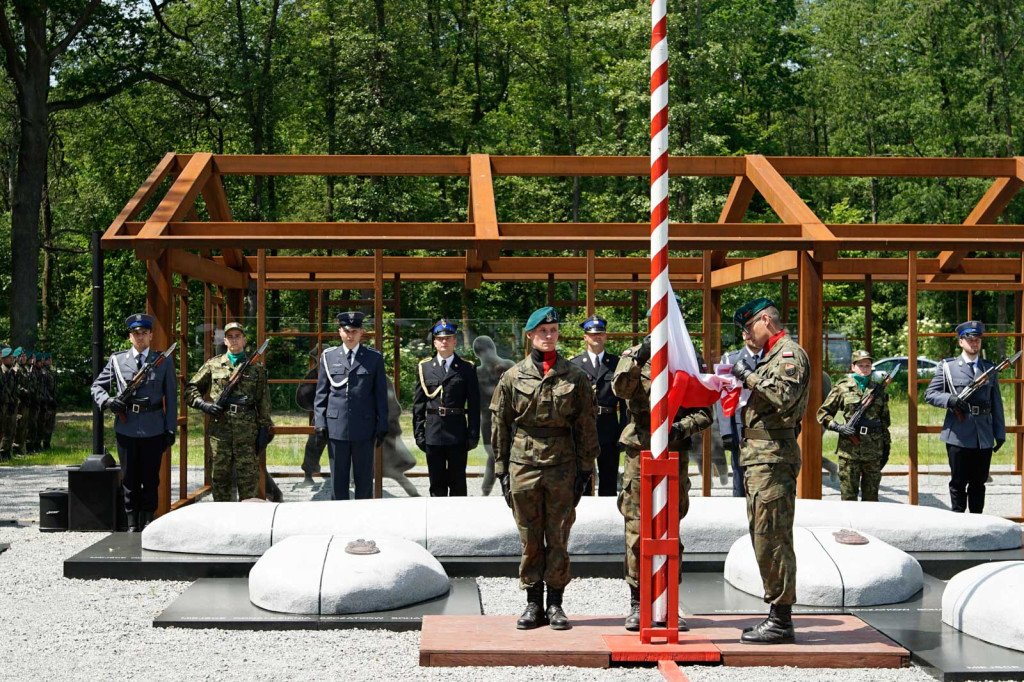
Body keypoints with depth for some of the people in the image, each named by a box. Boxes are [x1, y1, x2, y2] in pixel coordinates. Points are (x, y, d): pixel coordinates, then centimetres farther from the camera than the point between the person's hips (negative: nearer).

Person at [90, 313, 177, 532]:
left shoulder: (164, 361, 6)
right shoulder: (117, 360, 7)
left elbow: (171, 397, 5)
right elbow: (97, 386, 14)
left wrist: (171, 429, 0)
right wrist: (108, 401, -8)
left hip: (153, 429, -1)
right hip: (126, 429, 1)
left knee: (151, 480, 4)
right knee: (130, 480, 6)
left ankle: (148, 522, 13)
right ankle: (132, 524, 13)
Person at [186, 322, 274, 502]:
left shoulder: (257, 367, 9)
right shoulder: (213, 365, 10)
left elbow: (263, 402, 9)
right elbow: (190, 390, 13)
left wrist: (266, 429, 4)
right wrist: (204, 405, -5)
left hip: (247, 432, -1)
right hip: (219, 431, 1)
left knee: (249, 479, -2)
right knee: (219, 479, 5)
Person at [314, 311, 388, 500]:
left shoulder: (374, 359, 5)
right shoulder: (328, 357, 8)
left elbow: (381, 395, 5)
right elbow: (321, 393, 10)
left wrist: (382, 426, 1)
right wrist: (319, 422, 1)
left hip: (364, 428, -1)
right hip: (336, 427, 1)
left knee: (364, 478, 3)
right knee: (338, 478, 6)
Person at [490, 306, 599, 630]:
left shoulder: (575, 377, 4)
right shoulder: (513, 377, 5)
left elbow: (586, 427, 5)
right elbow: (501, 426, 8)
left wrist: (585, 470, 0)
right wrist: (502, 470, 4)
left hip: (562, 467, 0)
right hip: (524, 466, 0)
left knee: (558, 539, 3)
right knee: (530, 540, 5)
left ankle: (555, 604, 12)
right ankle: (533, 604, 13)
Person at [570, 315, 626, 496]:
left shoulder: (617, 363, 7)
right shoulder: (574, 364, 5)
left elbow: (625, 401, 5)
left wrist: (623, 432, -2)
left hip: (609, 429, 1)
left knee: (609, 483, 6)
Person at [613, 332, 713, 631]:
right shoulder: (633, 356, 2)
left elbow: (704, 413, 3)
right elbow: (621, 389, -18)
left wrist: (682, 427, -15)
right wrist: (639, 359, -31)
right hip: (640, 453, -2)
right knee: (637, 531, 0)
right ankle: (637, 604, 9)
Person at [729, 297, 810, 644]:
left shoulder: (790, 354, -8)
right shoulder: (771, 356, 23)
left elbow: (784, 397, -23)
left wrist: (750, 376, -15)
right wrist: (743, 379, 14)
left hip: (773, 456, -11)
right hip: (758, 457, 11)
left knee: (772, 539, -10)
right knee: (763, 539, 12)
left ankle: (781, 620, -7)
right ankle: (778, 615, 16)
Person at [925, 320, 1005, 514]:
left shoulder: (989, 368, 13)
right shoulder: (948, 367, 5)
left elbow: (997, 404, 14)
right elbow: (930, 394, 3)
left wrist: (1000, 433, 9)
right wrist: (950, 400, -17)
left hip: (984, 437, 3)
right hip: (958, 436, -3)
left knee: (978, 483, 8)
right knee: (958, 482, 2)